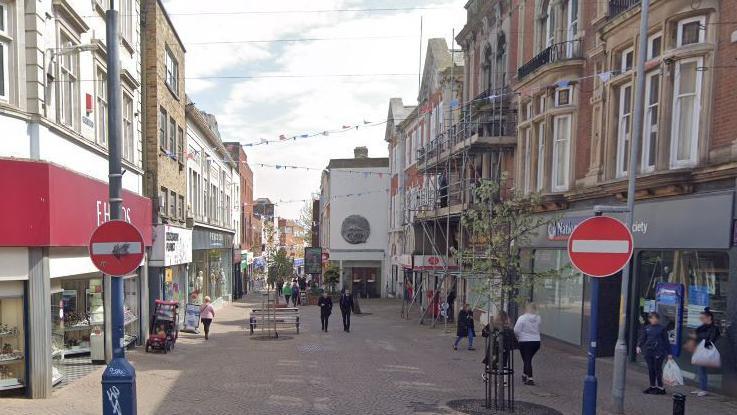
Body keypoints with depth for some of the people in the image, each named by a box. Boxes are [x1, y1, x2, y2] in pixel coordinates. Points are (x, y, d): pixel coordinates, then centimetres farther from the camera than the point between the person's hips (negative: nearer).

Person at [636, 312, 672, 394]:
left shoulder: (662, 328, 0)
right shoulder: (646, 328, 8)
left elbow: (666, 341, 3)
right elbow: (642, 338, 4)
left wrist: (669, 353, 2)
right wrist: (639, 346, -13)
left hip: (659, 352, -4)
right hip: (648, 351, 4)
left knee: (657, 369, -4)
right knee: (651, 369, 9)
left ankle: (660, 388, 5)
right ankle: (652, 386, 20)